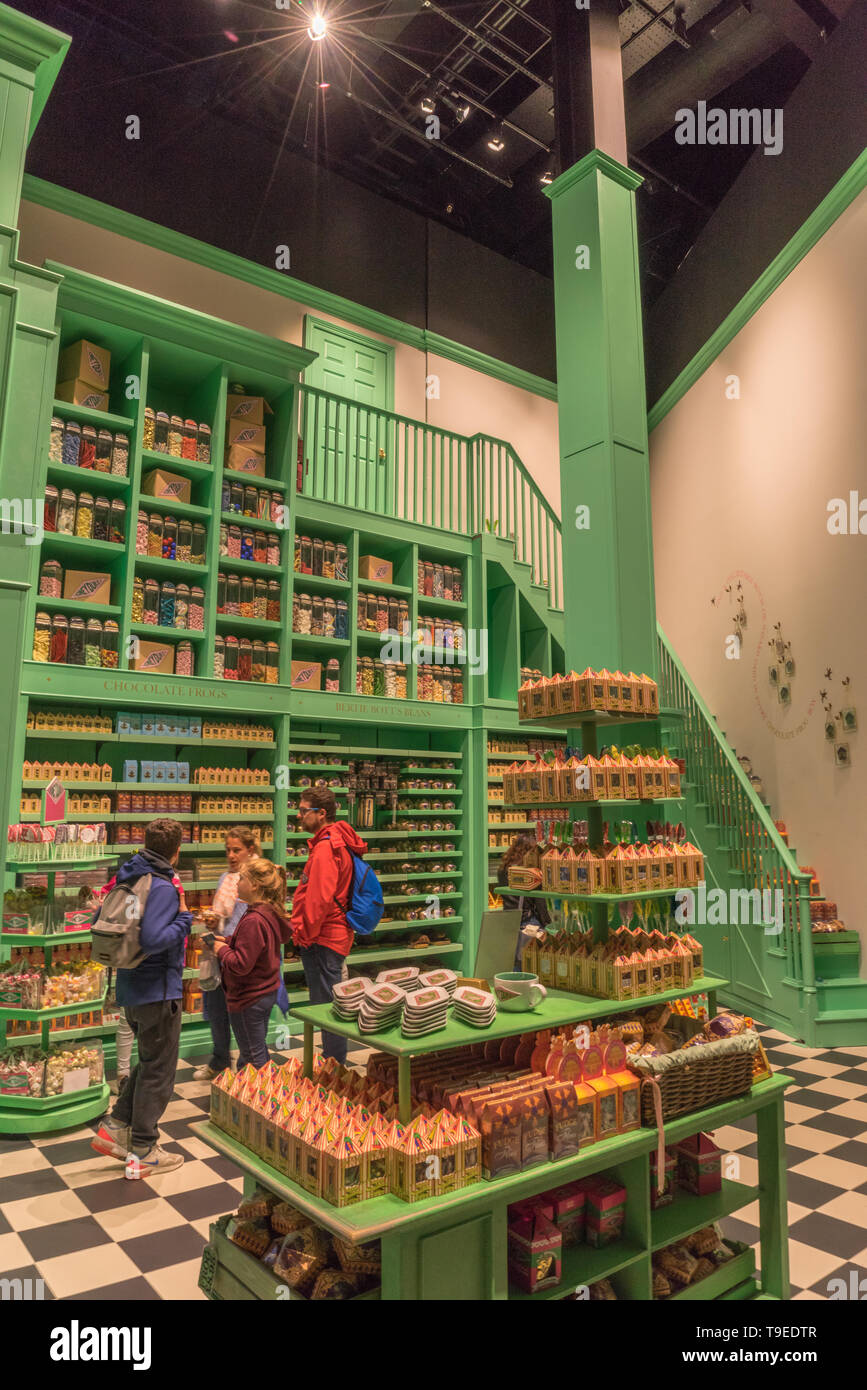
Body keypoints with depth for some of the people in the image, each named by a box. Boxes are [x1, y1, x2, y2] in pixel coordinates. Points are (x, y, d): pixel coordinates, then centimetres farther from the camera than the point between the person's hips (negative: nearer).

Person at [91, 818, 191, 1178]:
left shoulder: (127, 879, 5)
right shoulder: (163, 888, -22)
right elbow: (152, 940, -32)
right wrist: (184, 920, -18)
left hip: (131, 989, 9)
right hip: (158, 990, -9)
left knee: (150, 1062, 25)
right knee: (158, 1071, 6)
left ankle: (115, 1127, 24)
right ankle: (143, 1154, 16)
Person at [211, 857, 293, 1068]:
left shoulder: (253, 920, -27)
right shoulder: (271, 913, 2)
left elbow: (241, 964, -27)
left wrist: (221, 949, -11)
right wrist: (227, 941, 5)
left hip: (249, 999, -9)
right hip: (268, 992, 10)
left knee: (252, 1056, 6)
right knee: (260, 1049, 23)